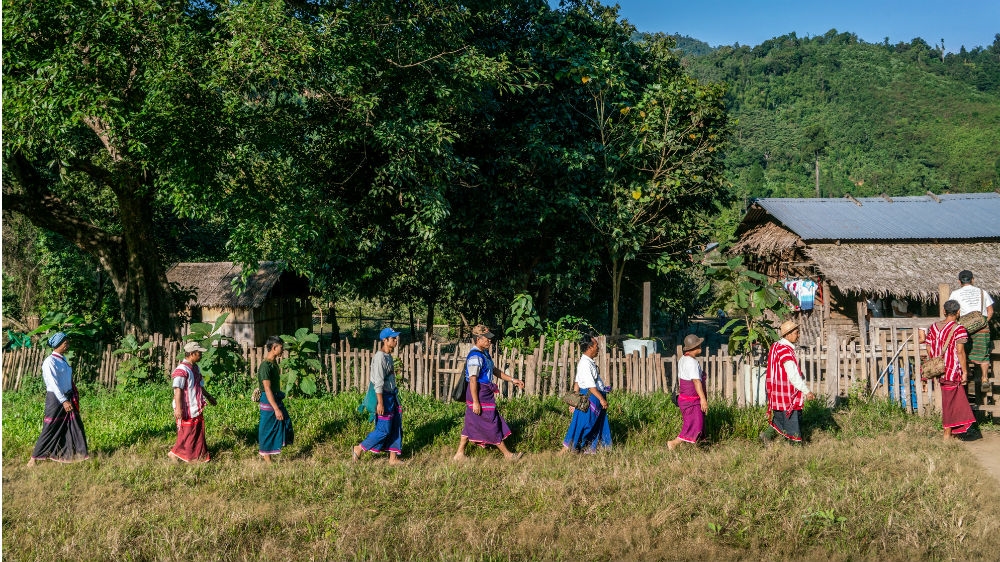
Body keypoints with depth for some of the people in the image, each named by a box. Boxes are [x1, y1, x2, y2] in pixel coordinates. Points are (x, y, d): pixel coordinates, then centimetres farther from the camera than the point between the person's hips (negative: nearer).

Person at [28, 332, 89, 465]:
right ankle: (35, 457, 10)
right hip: (55, 398, -8)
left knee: (75, 426, 7)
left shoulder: (63, 359, 11)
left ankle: (79, 454, 12)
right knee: (51, 429, -3)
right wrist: (64, 401, -24)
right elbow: (53, 383, -19)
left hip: (68, 397, 8)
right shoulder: (50, 362, -12)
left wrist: (74, 396, 12)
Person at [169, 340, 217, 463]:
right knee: (187, 433, 0)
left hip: (197, 408, 9)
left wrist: (208, 396, 31)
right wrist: (178, 409, -28)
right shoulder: (182, 370, -19)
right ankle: (175, 453, 15)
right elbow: (177, 390, -24)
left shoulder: (195, 368, 11)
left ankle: (198, 455, 22)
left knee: (199, 432, 13)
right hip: (187, 409, -9)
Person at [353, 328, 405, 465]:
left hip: (391, 396, 9)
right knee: (383, 430, -3)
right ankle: (358, 449, 13)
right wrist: (380, 403, -23)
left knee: (396, 427, 10)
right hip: (383, 397, -9)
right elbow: (378, 382, -22)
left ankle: (393, 458, 16)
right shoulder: (379, 357, -19)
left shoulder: (388, 356, 11)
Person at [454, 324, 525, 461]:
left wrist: (512, 380, 19)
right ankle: (508, 454, 13)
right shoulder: (475, 356, -20)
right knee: (492, 425, 2)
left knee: (472, 424, 14)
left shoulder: (484, 353, 12)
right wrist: (475, 402, -23)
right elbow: (473, 380, -23)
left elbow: (494, 370, 22)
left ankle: (460, 454, 20)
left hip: (485, 393, 10)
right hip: (480, 395, -10)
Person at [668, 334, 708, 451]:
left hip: (683, 397, 10)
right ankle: (673, 443, -9)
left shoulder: (682, 360, 12)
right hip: (692, 401, -10)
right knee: (695, 427, -10)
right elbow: (696, 381, -25)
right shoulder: (692, 362, -18)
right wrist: (703, 399, -28)